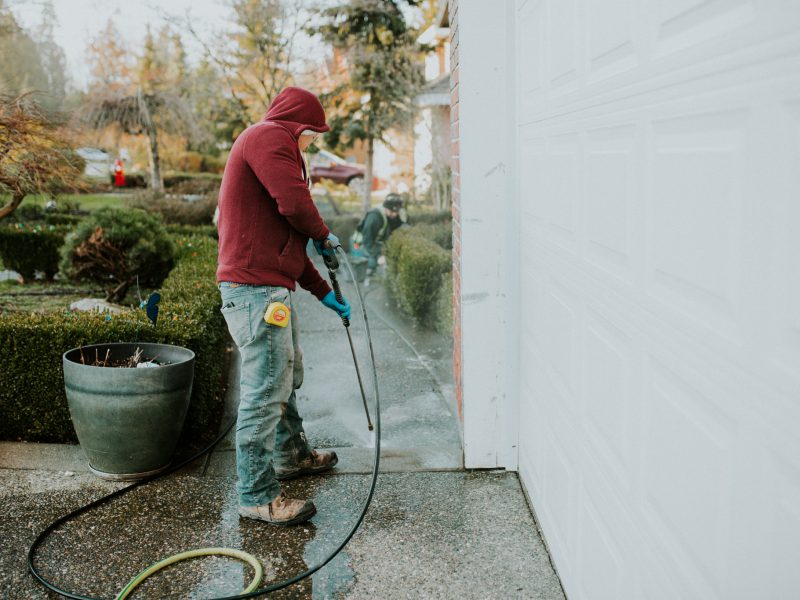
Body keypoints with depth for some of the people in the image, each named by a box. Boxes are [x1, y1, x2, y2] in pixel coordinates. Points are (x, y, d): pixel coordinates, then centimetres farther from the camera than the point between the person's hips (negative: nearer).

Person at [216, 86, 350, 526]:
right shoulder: (269, 135, -6)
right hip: (255, 288, -11)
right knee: (265, 390, -6)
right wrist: (323, 234, 0)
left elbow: (285, 239, 27)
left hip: (270, 287, 11)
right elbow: (295, 203, -22)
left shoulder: (269, 144, 27)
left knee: (288, 374, 24)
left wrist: (324, 293, 26)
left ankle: (292, 456, 42)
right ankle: (256, 495, 4)